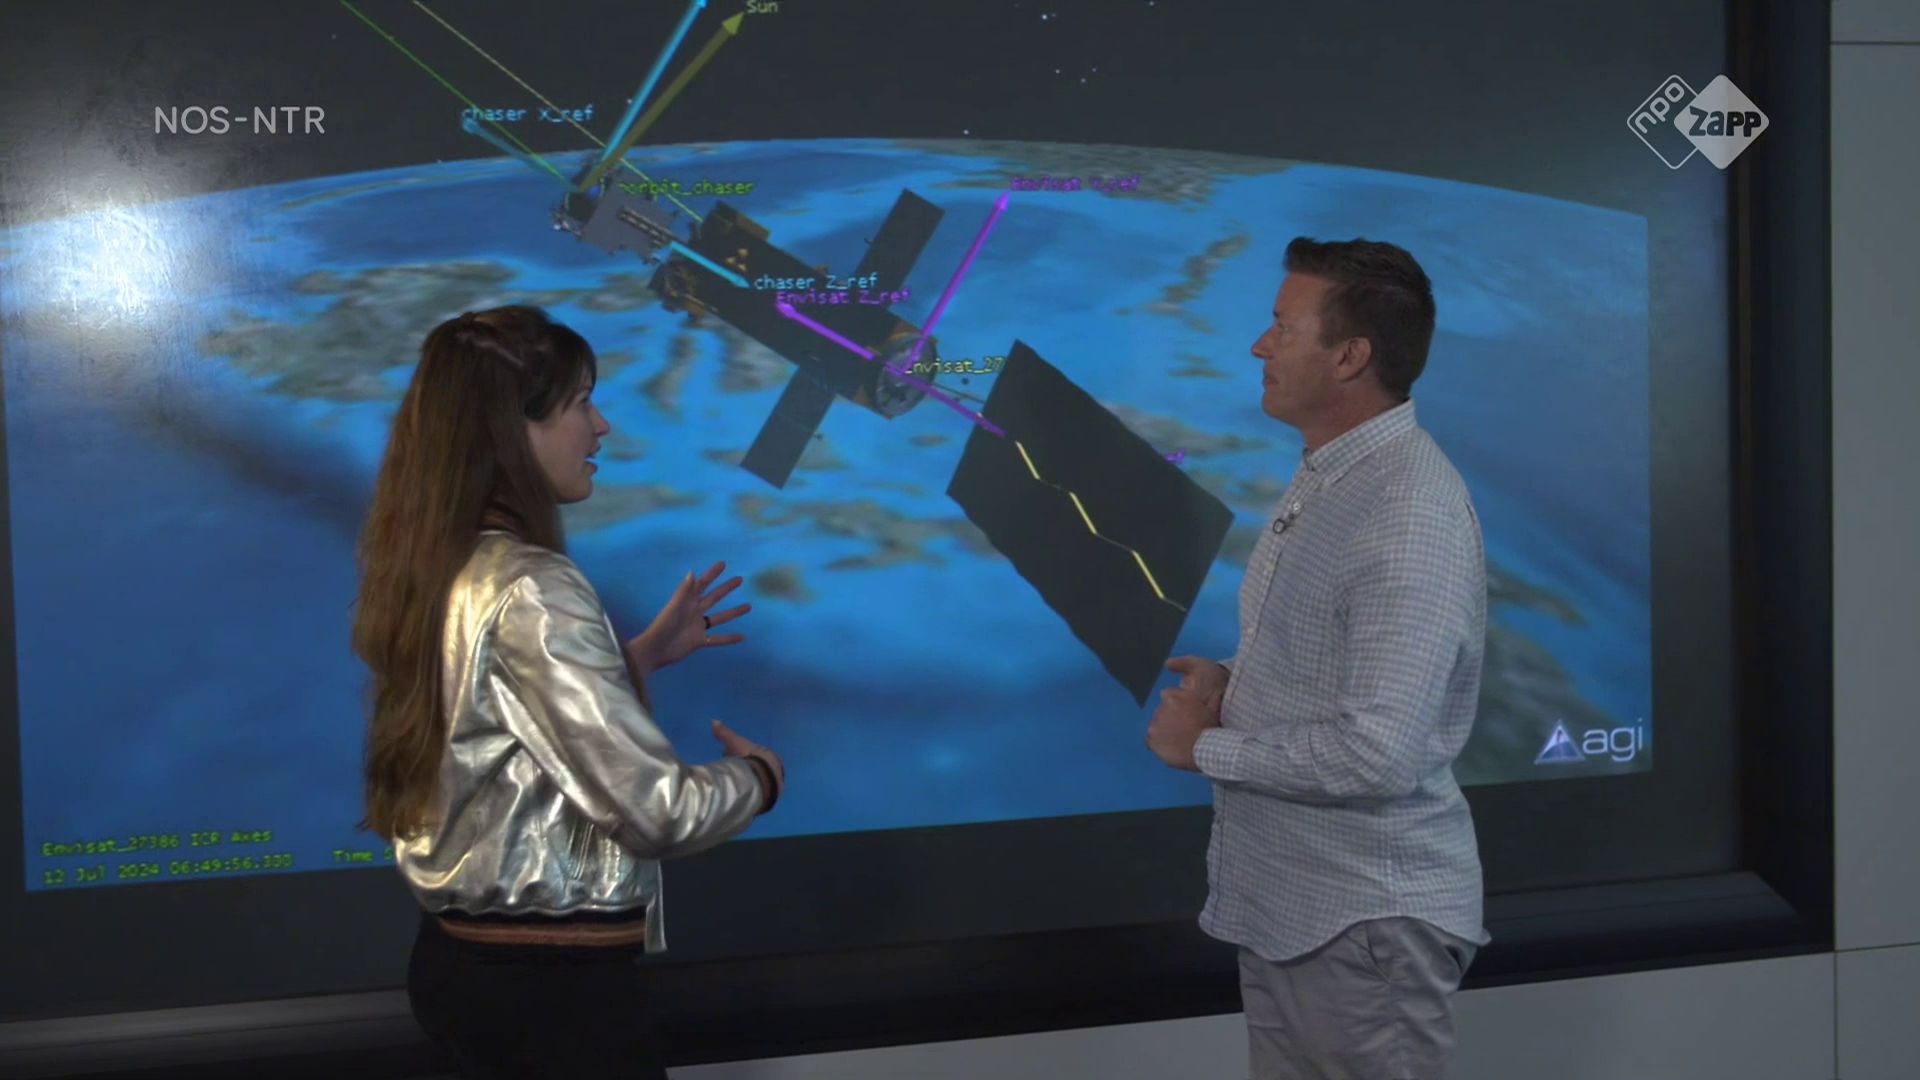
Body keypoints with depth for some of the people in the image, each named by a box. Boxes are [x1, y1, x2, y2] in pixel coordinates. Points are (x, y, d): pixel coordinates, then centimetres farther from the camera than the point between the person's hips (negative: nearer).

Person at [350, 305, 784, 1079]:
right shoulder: (528, 589, -20)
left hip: (461, 958, 9)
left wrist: (644, 656, 15)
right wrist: (758, 776, -3)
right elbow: (650, 809, -22)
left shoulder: (434, 574, 6)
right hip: (551, 981, -9)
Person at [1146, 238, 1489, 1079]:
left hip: (1366, 918, -9)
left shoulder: (1410, 516, -22)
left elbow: (1378, 754, -28)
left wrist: (1207, 746, -16)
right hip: (1285, 904, 9)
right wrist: (1232, 685, 1)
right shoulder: (1326, 480, 10)